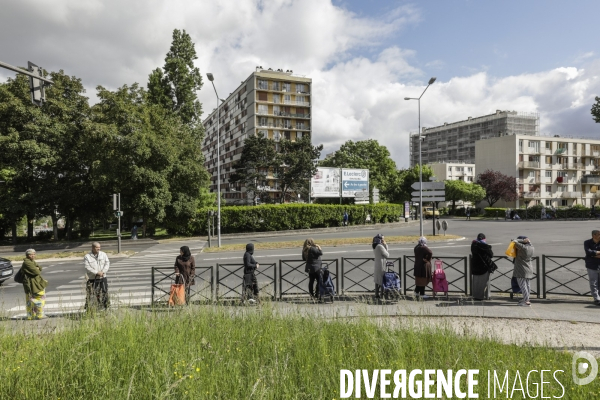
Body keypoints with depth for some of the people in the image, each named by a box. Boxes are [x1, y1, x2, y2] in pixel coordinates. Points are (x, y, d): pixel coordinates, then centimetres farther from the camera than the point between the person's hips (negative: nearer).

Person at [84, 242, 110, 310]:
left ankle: (106, 308, 18)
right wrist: (97, 273, -19)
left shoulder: (103, 254, 5)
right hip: (92, 279, -3)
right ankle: (88, 309, 5)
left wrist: (103, 272, -13)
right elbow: (87, 268, -12)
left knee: (104, 293, 7)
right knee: (91, 295, -3)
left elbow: (107, 263, 1)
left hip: (103, 278, 3)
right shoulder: (87, 257, -4)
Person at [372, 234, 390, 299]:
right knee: (382, 281, -2)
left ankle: (377, 295, 19)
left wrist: (385, 244, 1)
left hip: (376, 265, 9)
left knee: (377, 281, 14)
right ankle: (382, 295, 2)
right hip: (381, 265, -9)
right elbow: (387, 255, -12)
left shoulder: (375, 246, 9)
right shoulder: (380, 246, -19)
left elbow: (386, 250, 14)